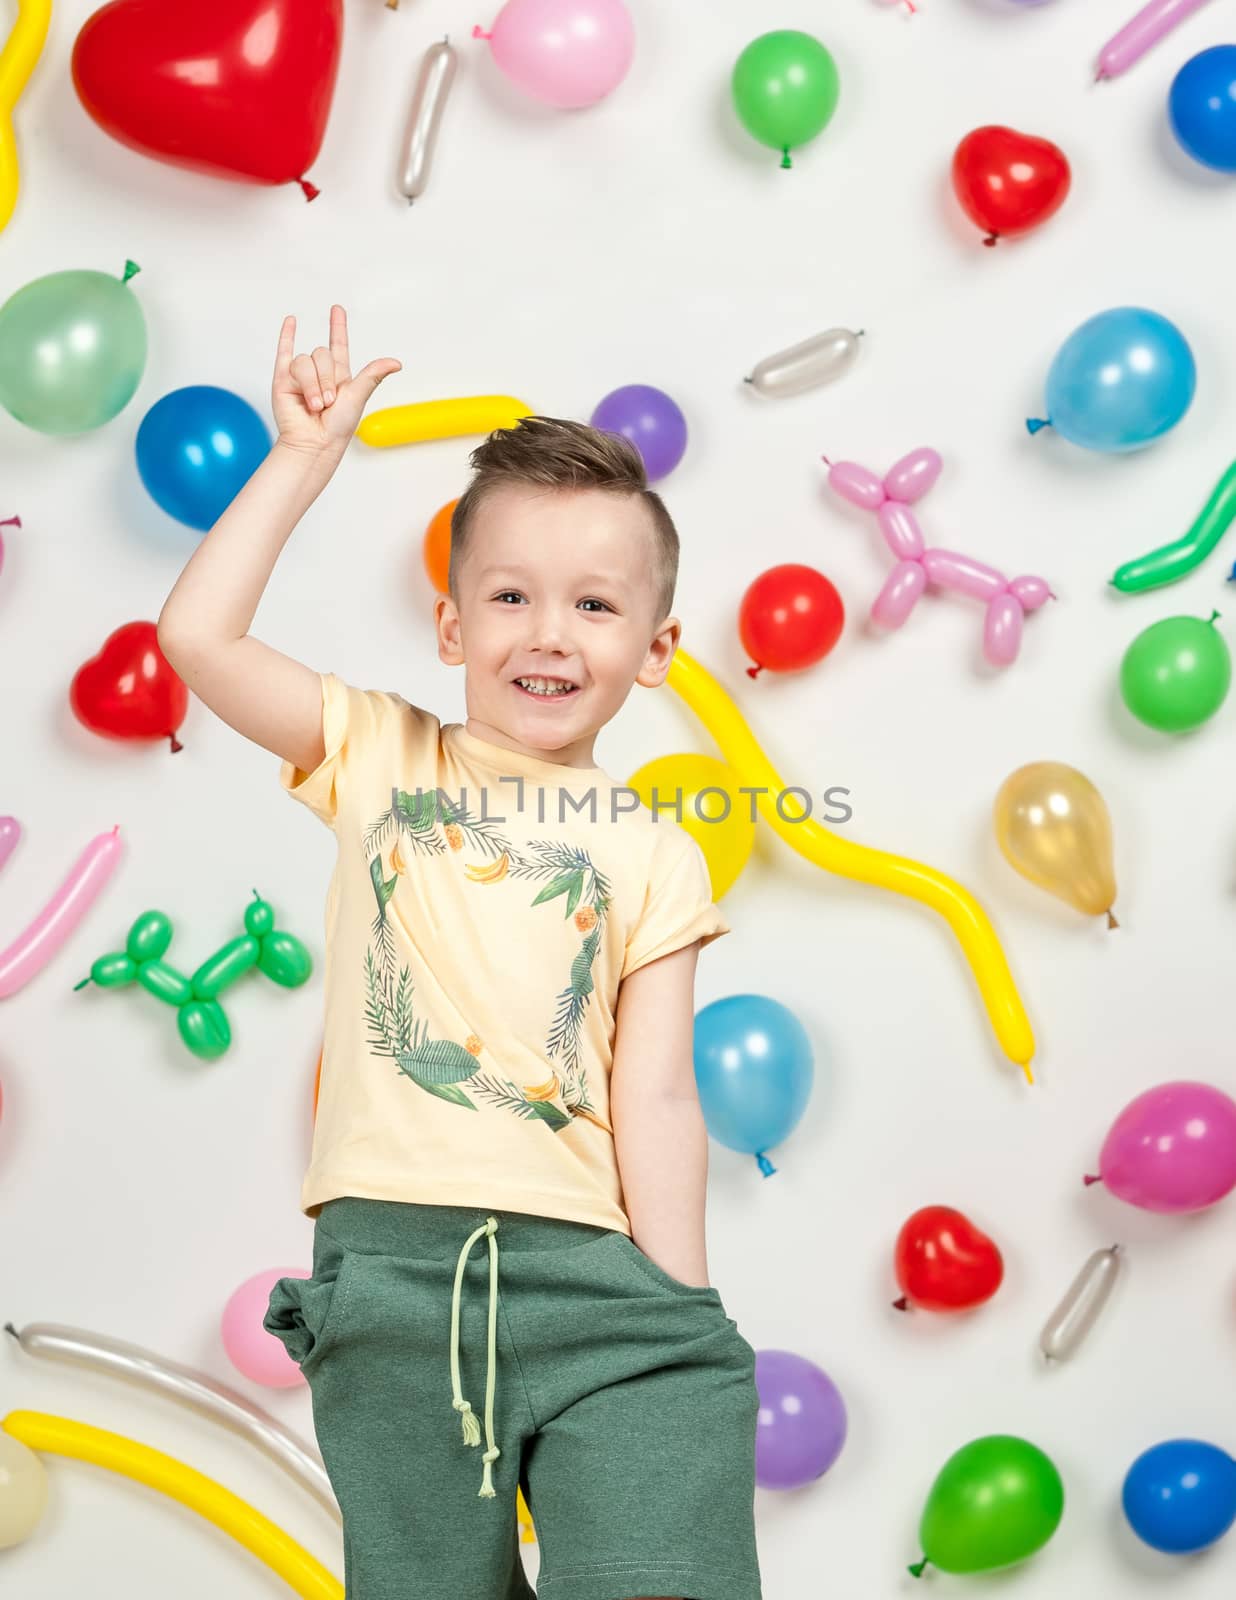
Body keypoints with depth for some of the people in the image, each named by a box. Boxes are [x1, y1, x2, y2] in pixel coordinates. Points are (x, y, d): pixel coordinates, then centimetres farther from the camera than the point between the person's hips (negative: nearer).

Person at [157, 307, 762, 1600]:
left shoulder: (654, 853, 9)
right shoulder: (382, 758, 12)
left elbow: (655, 1093, 4)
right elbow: (197, 637, 1)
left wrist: (681, 1306, -3)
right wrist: (306, 456, 7)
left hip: (596, 1271, 0)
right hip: (391, 1259, 0)